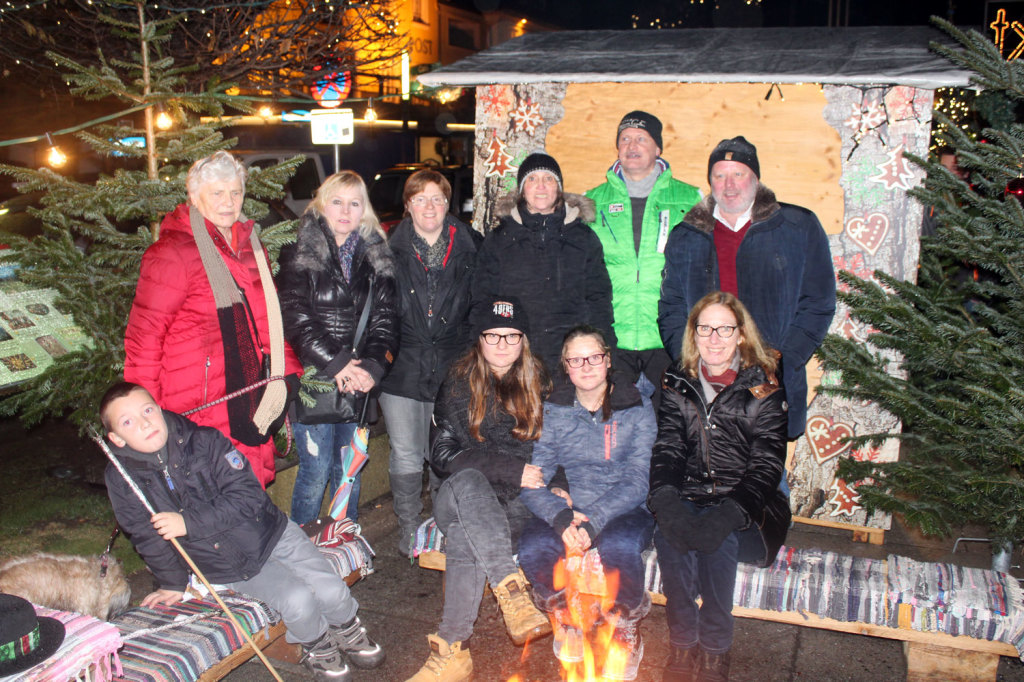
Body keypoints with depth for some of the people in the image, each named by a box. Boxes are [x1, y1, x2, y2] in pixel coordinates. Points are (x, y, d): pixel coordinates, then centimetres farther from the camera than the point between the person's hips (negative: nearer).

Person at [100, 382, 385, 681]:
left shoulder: (204, 440, -15)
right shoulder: (121, 480, -10)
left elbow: (247, 496, -19)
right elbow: (148, 538, 2)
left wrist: (189, 522, -26)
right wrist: (174, 584, 10)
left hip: (268, 532, 0)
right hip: (227, 568, 0)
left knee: (331, 590, -9)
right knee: (297, 601, -21)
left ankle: (348, 631, 24)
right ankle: (317, 646, 11)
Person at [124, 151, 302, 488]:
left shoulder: (251, 247, 14)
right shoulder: (171, 254, -10)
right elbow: (143, 337, -9)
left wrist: (287, 371, 14)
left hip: (250, 406, 7)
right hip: (200, 416, -7)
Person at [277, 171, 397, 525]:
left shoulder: (377, 256, 9)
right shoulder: (299, 254, -3)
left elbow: (385, 319, 3)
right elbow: (295, 320, -11)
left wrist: (373, 366, -12)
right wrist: (336, 364, -17)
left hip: (360, 384, 4)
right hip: (315, 383, -4)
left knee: (350, 473, 15)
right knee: (315, 474, 2)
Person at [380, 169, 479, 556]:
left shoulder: (470, 246, 3)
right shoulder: (390, 249, 0)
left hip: (453, 365, 1)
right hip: (403, 367, 0)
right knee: (406, 455, 4)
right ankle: (408, 526, 22)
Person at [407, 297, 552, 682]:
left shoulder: (538, 385, 11)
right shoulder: (459, 384, 5)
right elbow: (442, 455, -4)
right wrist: (511, 470, -13)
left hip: (518, 503, 0)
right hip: (461, 498, 0)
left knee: (465, 534, -34)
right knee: (466, 480, -37)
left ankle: (452, 650, -35)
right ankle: (511, 589, -47)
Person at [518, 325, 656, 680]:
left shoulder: (637, 408, -1)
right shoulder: (552, 411, 4)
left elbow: (637, 481, -10)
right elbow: (532, 481, -4)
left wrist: (592, 521, -26)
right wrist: (561, 517, -26)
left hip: (624, 509, -2)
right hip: (569, 507, 2)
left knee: (619, 545, -36)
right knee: (532, 546, -29)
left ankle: (625, 628, -3)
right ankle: (566, 619, 4)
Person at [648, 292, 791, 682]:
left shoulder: (764, 389, 1)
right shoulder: (678, 386, 10)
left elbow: (767, 465, -8)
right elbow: (666, 449, 0)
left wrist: (729, 514, -25)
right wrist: (666, 502, -22)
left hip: (745, 511, -2)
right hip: (688, 500, 2)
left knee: (719, 541, -32)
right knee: (668, 534, -30)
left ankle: (715, 650, -11)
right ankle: (683, 645, -14)